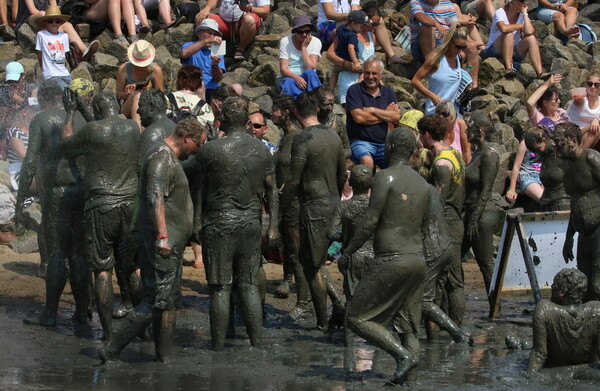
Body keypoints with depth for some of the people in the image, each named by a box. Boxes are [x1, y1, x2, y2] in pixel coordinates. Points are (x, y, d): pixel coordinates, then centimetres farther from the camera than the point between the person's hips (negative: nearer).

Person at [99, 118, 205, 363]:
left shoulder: (171, 159, 22)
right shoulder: (162, 157, -12)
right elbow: (155, 196, -26)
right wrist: (162, 235, -35)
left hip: (170, 244, 11)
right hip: (160, 244, -11)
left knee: (170, 300, 11)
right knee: (157, 302, -14)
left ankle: (164, 359, 14)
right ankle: (111, 351, -14)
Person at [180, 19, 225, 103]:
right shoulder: (190, 46, 11)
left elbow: (218, 79, 6)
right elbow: (184, 54, -17)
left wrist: (214, 65, -15)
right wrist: (206, 41, -20)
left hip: (213, 90, 3)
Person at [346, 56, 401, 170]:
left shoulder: (388, 92, 14)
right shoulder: (354, 90, 1)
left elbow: (396, 117, 0)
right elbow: (359, 117, -13)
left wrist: (372, 110, -7)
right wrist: (385, 114, -2)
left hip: (383, 144, 4)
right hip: (360, 142, -4)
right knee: (367, 161, -35)